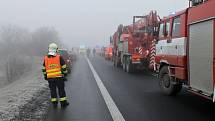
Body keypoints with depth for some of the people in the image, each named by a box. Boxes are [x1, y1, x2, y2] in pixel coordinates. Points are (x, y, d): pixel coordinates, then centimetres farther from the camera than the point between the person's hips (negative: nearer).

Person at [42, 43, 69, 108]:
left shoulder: (45, 58, 2)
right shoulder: (59, 57, -7)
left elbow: (44, 69, 8)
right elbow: (64, 67, -3)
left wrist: (45, 76, 19)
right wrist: (65, 73, 10)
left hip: (50, 78, 2)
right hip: (59, 77, -2)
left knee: (53, 90, 11)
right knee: (61, 90, 7)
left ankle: (54, 103, 14)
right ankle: (63, 103, 13)